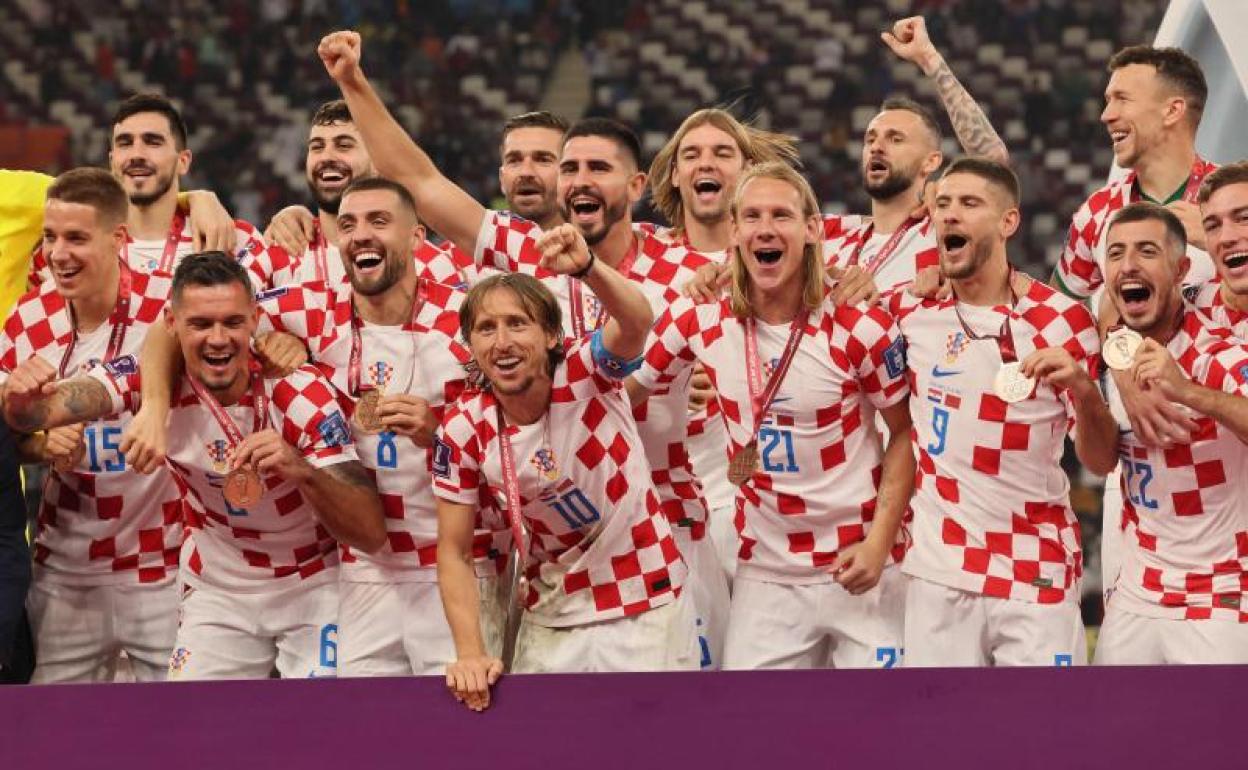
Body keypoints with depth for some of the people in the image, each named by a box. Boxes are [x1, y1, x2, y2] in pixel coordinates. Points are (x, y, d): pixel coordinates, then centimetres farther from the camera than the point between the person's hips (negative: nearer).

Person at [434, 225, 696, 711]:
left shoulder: (586, 373, -15)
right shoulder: (464, 431, -9)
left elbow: (637, 321, -38)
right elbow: (454, 552, -4)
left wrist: (586, 268, -59)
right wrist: (470, 654, -17)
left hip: (646, 604, -2)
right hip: (552, 619, 2)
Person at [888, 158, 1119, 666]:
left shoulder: (1059, 320, -3)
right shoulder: (909, 309, 5)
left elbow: (1101, 461, -3)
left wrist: (1084, 390, -21)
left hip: (1038, 574, -2)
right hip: (939, 572, 2)